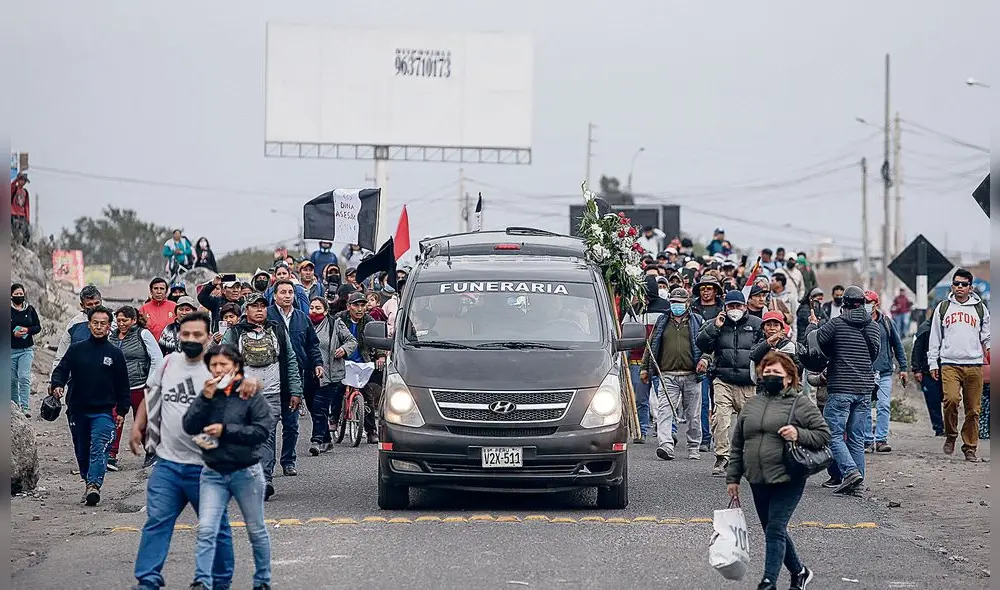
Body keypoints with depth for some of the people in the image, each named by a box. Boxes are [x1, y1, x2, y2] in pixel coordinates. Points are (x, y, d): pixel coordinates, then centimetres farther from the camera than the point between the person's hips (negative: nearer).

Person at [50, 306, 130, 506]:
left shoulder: (115, 354, 4)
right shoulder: (76, 350, 6)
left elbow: (122, 385, 9)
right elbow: (61, 370, 3)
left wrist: (122, 411, 4)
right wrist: (57, 385, -19)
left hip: (104, 412, -3)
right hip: (77, 411, 3)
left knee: (99, 448, -18)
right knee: (82, 452, 11)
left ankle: (94, 484, -28)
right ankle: (88, 481, 27)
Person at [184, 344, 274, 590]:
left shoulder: (251, 394, -7)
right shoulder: (207, 393, 3)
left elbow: (262, 430, -14)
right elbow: (190, 426, -6)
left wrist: (226, 430, -18)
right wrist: (205, 397, -17)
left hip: (246, 473, -2)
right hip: (213, 474, 2)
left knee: (257, 531, 12)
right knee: (205, 531, -11)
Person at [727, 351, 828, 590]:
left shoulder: (801, 404, -2)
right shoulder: (751, 405, 14)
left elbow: (824, 435, -3)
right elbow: (737, 444, 17)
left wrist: (799, 435, -19)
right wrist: (733, 477, 14)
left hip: (788, 480, -6)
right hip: (758, 481, 6)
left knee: (775, 530, -12)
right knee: (773, 531, 14)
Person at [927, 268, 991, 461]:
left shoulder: (980, 308, 13)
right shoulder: (943, 308, 13)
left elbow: (987, 335, 18)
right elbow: (935, 338, 15)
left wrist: (990, 348, -2)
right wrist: (933, 363, 10)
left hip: (974, 364, 1)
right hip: (949, 364, -1)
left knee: (973, 409, -1)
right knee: (951, 399, -21)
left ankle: (970, 447, 9)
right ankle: (951, 435, 1)